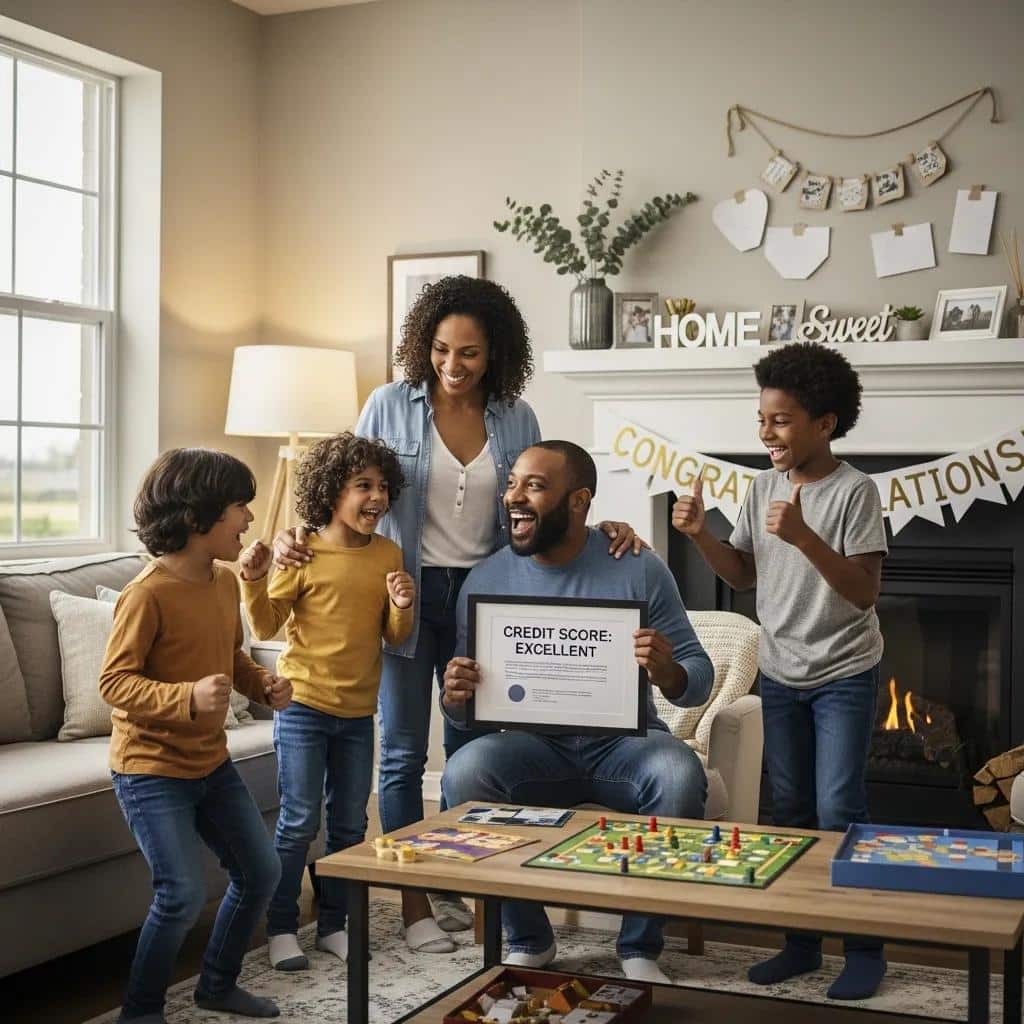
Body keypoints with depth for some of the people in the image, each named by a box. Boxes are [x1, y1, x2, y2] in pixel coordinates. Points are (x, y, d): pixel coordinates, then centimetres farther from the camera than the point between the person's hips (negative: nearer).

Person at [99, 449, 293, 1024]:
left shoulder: (226, 582, 3)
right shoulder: (148, 593, -22)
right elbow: (115, 682, -22)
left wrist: (263, 685, -1)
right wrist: (188, 697, -35)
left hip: (211, 761, 8)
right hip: (151, 767, -8)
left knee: (262, 872, 13)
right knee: (184, 895, -13)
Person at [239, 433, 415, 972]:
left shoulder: (389, 555, 3)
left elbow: (395, 636, 8)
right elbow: (266, 626, -6)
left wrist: (402, 606, -13)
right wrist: (254, 582, -22)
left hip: (358, 711, 5)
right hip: (303, 706, -5)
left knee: (349, 824, 12)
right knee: (299, 822, 0)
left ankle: (333, 924, 26)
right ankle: (281, 928, 13)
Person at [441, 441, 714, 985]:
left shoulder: (638, 569, -6)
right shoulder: (486, 579, -1)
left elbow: (699, 680, -4)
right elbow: (463, 713, 4)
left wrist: (668, 672, -29)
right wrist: (454, 698, -21)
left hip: (623, 742, -1)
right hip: (536, 747, 2)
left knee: (680, 773, -33)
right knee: (463, 771, -29)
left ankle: (639, 946, -10)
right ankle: (527, 939, -6)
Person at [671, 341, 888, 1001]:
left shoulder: (856, 491, -16)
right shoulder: (765, 486, 2)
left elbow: (865, 592, -22)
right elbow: (744, 575, 7)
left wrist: (802, 535, -33)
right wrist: (701, 534, -10)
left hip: (844, 676, -5)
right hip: (779, 675, 6)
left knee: (839, 812, -6)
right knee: (791, 812, 11)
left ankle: (867, 946, 10)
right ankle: (802, 940, 22)